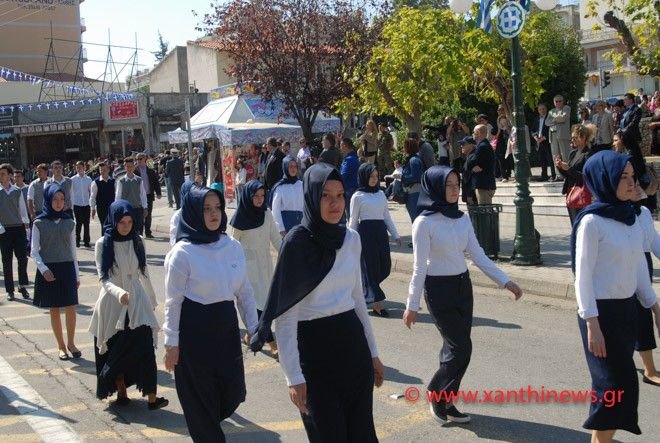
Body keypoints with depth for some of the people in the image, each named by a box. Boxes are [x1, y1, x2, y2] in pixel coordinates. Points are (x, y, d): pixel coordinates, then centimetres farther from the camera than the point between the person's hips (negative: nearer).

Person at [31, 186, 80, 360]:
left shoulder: (69, 222, 5)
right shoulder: (39, 223, -2)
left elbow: (73, 250, 10)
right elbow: (34, 251, -2)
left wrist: (77, 274, 11)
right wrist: (43, 269, -17)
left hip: (67, 268, 2)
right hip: (48, 271, -1)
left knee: (71, 308, -2)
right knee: (54, 310, 5)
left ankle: (71, 343, 15)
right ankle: (61, 346, 17)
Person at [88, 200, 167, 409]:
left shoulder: (137, 242, 1)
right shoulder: (103, 244, -8)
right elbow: (103, 277, -15)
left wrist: (152, 299, 20)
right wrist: (119, 292, -33)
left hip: (137, 302, 2)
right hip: (113, 304, -2)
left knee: (144, 349, -6)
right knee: (116, 351, 8)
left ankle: (151, 397, -2)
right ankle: (121, 393, 20)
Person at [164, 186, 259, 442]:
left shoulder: (233, 247, 2)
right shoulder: (182, 252, -12)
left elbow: (245, 292, 9)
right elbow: (173, 301, -9)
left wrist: (253, 328, 6)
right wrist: (171, 343, -8)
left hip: (226, 326, 5)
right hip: (194, 330, -5)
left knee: (232, 393, 11)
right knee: (200, 397, 6)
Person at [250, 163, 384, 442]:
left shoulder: (351, 238, 5)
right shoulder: (297, 243, -13)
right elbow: (285, 315, -13)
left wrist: (372, 351, 17)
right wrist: (294, 376, -16)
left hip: (352, 341, 5)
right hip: (315, 347, -5)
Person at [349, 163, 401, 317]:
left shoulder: (381, 194, 11)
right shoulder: (358, 196, -3)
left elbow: (387, 216, 15)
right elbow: (353, 221, -1)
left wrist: (395, 235, 12)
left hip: (381, 232, 6)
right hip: (366, 232, -6)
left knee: (385, 267, 7)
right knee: (371, 268, -2)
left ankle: (363, 288, 29)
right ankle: (377, 304, 2)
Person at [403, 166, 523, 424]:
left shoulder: (462, 219, 5)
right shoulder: (425, 222, -13)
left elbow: (478, 257, 5)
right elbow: (420, 267, -12)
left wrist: (505, 281, -2)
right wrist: (412, 305, -10)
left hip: (463, 286, 6)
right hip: (438, 289, -6)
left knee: (456, 347, 8)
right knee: (461, 348, -7)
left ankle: (445, 402, 22)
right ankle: (436, 394, 15)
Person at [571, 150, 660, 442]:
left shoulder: (631, 216, 6)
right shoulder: (592, 221, -15)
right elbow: (583, 276, -15)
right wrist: (592, 325, -18)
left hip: (628, 308, 7)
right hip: (602, 311, -7)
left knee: (616, 382, 12)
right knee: (617, 385, -5)